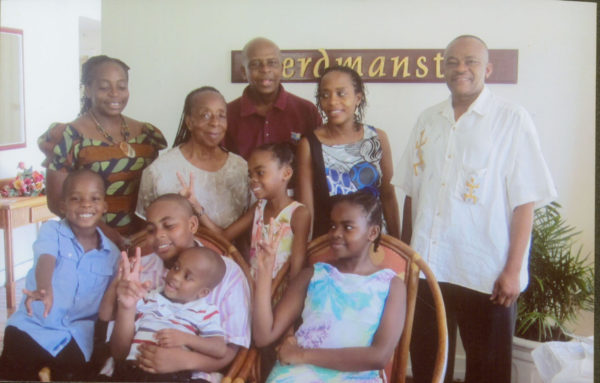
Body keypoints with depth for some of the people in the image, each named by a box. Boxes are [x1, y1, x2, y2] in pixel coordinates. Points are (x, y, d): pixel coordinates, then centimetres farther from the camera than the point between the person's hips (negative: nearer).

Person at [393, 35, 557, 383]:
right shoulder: (428, 120, 9)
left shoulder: (513, 120, -6)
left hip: (486, 275, -4)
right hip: (427, 267, 4)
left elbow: (524, 201, -8)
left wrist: (513, 269, -12)